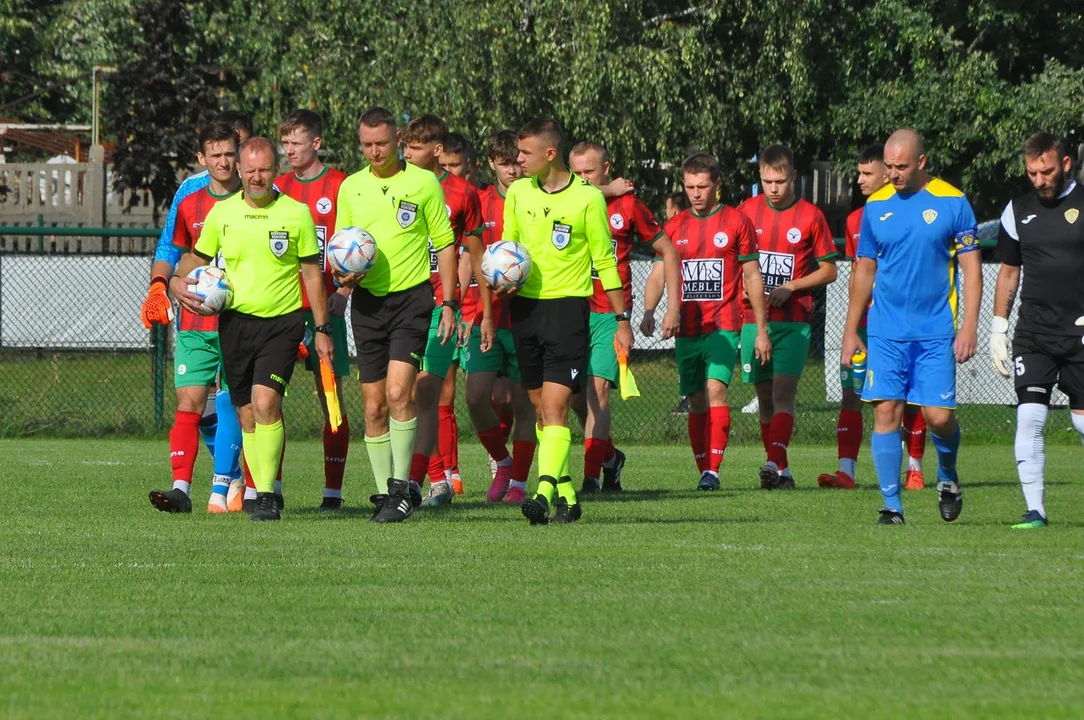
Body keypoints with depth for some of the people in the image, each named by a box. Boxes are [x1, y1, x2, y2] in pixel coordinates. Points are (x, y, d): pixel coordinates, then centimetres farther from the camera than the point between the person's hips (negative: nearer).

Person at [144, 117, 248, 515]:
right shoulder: (189, 196, 4)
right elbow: (169, 250, 16)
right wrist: (160, 284, -2)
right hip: (196, 320, 3)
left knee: (228, 403, -10)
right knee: (190, 404, -6)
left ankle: (221, 490, -5)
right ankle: (181, 489, -8)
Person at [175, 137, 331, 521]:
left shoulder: (296, 213, -1)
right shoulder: (222, 212, 5)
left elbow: (312, 273, 3)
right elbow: (197, 258, 19)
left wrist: (322, 329, 2)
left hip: (282, 321, -3)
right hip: (235, 321, 3)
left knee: (265, 402, -19)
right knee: (246, 414, 5)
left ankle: (267, 494, -17)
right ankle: (262, 493, 16)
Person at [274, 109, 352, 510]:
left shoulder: (340, 187, 0)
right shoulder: (279, 187, 13)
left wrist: (343, 290, -14)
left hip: (323, 305, -4)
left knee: (330, 394, -1)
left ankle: (333, 490, 2)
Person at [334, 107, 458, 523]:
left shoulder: (423, 183, 0)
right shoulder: (350, 188, 9)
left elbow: (445, 244, 4)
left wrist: (448, 304, -2)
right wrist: (342, 275, -5)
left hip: (411, 297, -4)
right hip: (367, 301, 4)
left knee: (398, 392, -18)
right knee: (374, 406, 3)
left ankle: (403, 486, -12)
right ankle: (384, 492, 12)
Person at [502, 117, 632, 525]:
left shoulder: (587, 198, -6)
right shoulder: (518, 193, 7)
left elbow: (605, 261, 0)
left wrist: (622, 319, 1)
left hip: (568, 307, -5)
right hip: (525, 307, 5)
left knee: (554, 406, -15)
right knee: (541, 409, 7)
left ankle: (545, 491, -24)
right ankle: (566, 496, 16)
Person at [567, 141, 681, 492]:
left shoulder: (627, 206, 2)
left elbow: (668, 252, 9)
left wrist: (673, 307, 4)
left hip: (611, 313, -3)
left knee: (598, 388, -16)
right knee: (577, 398, 5)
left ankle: (592, 477, -16)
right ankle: (609, 457, 31)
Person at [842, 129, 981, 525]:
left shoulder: (952, 203, -1)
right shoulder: (876, 206, 8)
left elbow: (971, 269, 0)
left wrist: (969, 327, -9)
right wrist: (851, 331, 13)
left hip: (935, 333, -2)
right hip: (884, 332, 2)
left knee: (939, 416, -6)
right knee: (886, 412, -6)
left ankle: (947, 476, 24)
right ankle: (892, 505, -2)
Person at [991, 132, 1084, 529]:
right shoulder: (1018, 210, 9)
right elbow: (1008, 272, 17)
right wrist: (998, 329, 11)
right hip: (1033, 334, 2)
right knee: (1029, 417, -11)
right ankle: (1034, 509, -9)